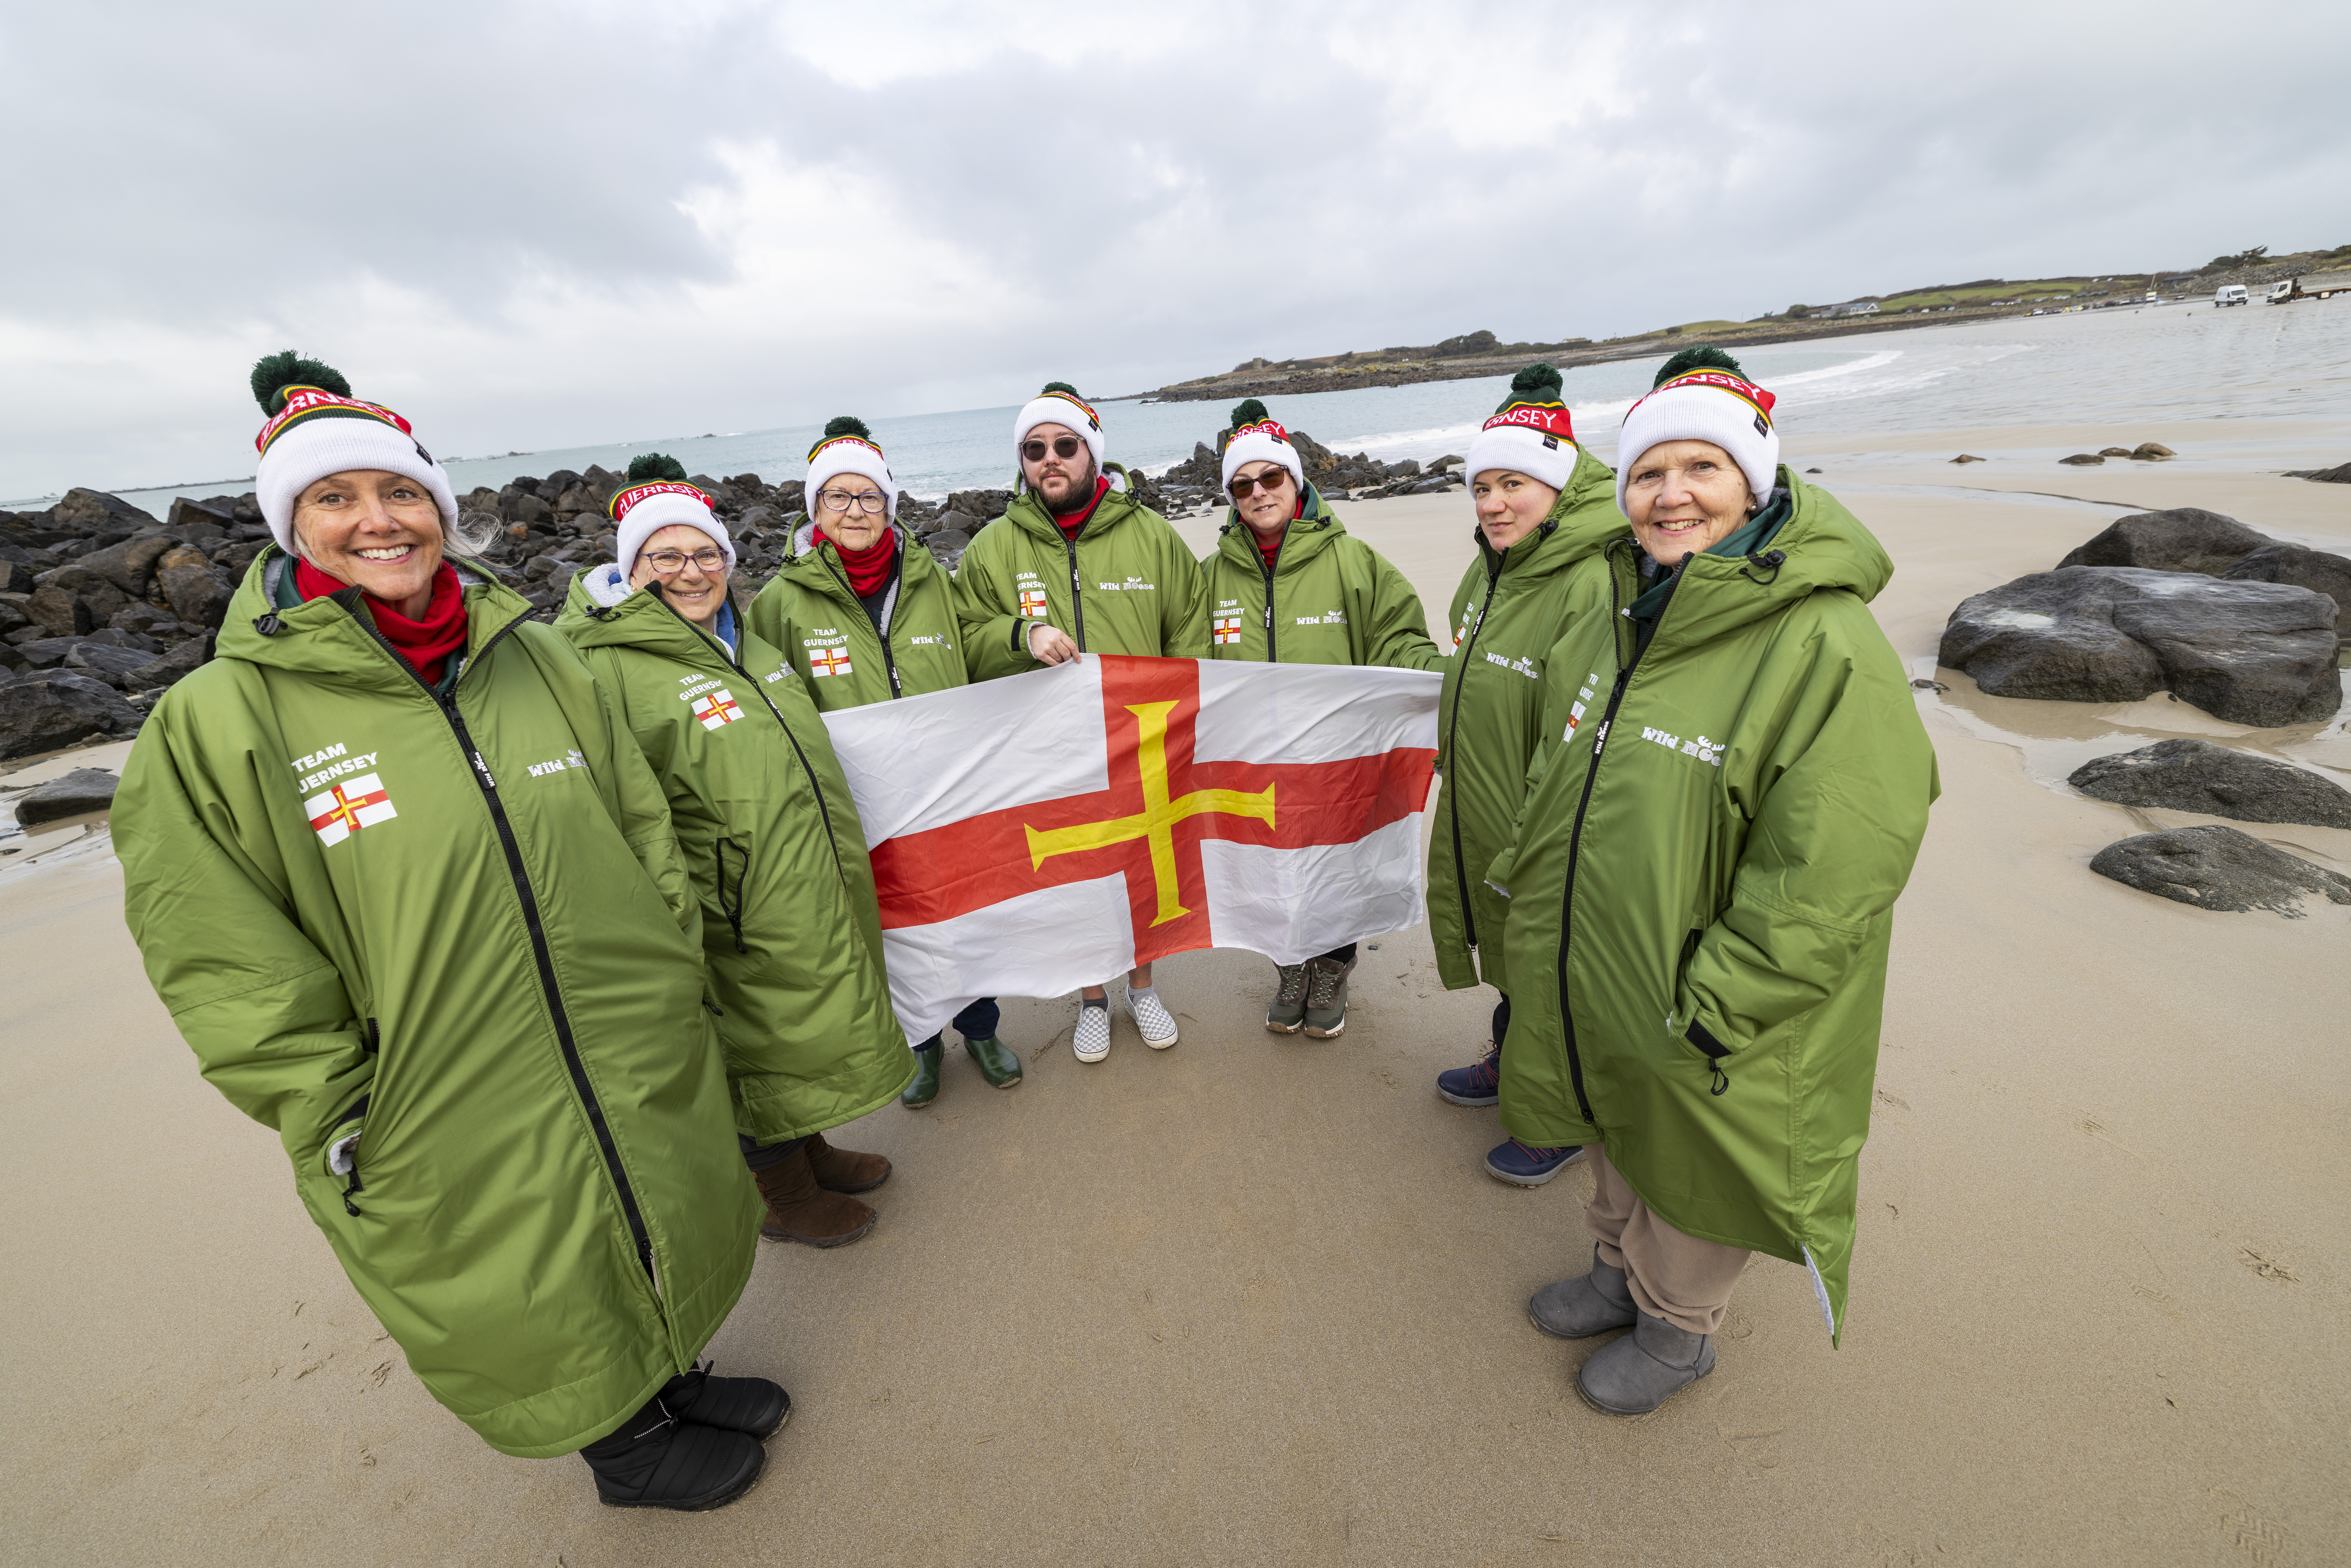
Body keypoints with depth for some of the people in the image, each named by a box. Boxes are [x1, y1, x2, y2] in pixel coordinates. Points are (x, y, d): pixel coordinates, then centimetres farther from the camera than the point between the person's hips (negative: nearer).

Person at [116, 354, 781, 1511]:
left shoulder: (537, 658, 0)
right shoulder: (217, 721, -11)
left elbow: (647, 836, 5)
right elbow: (229, 974, -9)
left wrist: (673, 979, 4)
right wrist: (348, 1130, -10)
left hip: (646, 1073, 4)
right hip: (455, 1148, -3)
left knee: (660, 1255, 24)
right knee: (540, 1316, 20)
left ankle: (675, 1377, 54)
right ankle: (624, 1451, 49)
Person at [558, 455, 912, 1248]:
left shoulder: (748, 640, 9)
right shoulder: (609, 666, -16)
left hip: (818, 897, 8)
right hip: (740, 918, -7)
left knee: (806, 1026, 22)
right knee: (759, 1045, 11)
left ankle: (809, 1150, 45)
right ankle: (778, 1193, 35)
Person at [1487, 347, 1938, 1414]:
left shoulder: (1827, 644, -22)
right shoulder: (1606, 607, 1)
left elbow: (1829, 879, -24)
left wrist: (1710, 1010, -22)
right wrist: (1529, 878, 14)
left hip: (1705, 1023, -6)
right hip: (1586, 976, 6)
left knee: (1691, 1168, 18)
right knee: (1616, 1145, 26)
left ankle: (1678, 1330, 46)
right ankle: (1619, 1274, 53)